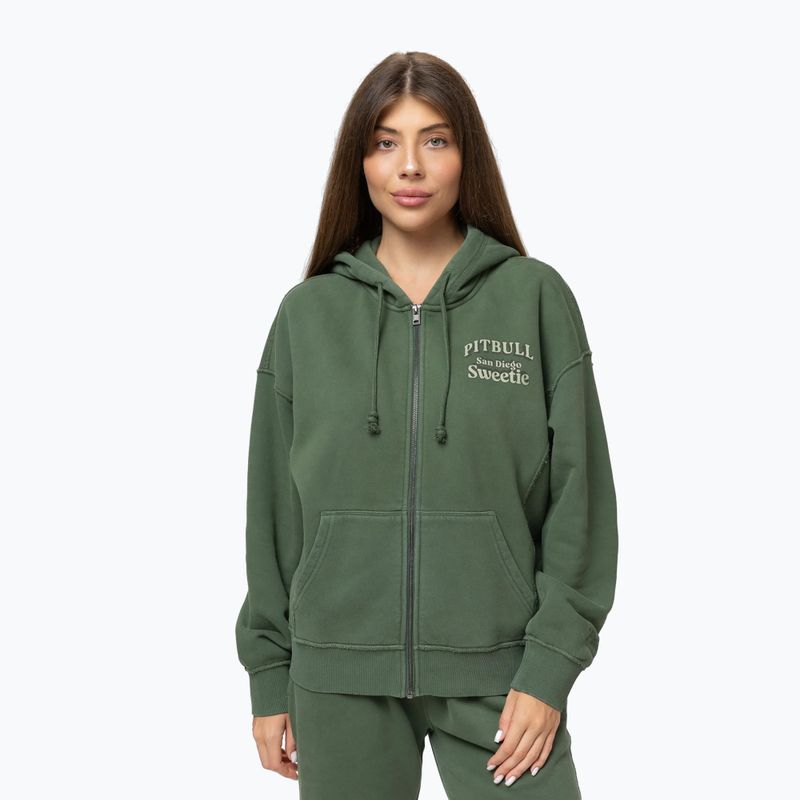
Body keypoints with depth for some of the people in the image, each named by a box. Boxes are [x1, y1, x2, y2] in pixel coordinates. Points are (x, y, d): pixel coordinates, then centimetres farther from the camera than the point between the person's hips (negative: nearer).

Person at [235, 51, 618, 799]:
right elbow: (274, 503, 6)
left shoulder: (536, 297, -1)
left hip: (498, 672, -1)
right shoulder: (308, 313, 3)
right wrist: (269, 676, 7)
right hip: (340, 675, 2)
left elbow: (580, 494, -2)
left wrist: (551, 665, -7)